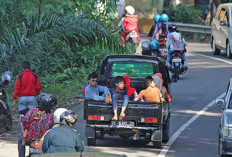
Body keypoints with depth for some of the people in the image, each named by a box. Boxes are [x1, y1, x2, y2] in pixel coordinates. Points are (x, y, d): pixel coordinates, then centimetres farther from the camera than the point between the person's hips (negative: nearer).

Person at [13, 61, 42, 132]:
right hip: (32, 97, 2)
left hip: (22, 97, -2)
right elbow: (39, 87, 3)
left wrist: (15, 98, -3)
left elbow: (17, 87, -8)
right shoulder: (34, 76, 0)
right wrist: (36, 93, 22)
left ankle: (24, 131, 2)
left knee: (22, 115, 4)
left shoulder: (20, 76, -6)